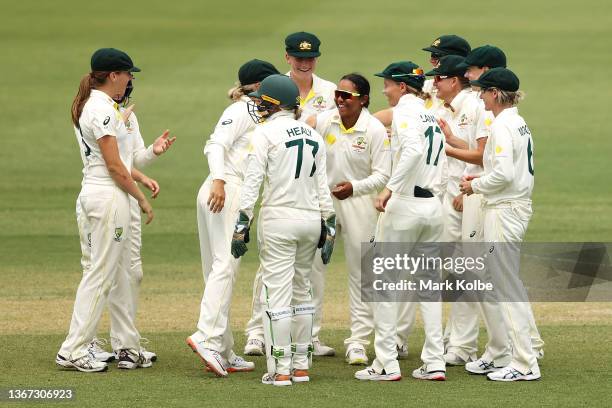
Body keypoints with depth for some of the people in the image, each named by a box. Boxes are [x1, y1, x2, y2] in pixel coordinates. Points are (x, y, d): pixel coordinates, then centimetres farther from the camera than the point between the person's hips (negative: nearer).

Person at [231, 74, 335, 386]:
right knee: (301, 291, 16)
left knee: (277, 293, -3)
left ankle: (280, 370, -5)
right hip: (312, 219, 6)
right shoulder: (313, 135, 11)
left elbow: (252, 182, -12)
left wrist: (241, 225, -12)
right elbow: (322, 185, 10)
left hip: (278, 219, -6)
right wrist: (329, 226, 12)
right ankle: (301, 366, 17)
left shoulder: (266, 133, -7)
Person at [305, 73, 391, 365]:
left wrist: (355, 187, -27)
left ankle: (358, 342, 10)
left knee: (360, 272, 3)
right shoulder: (324, 121, -2)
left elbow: (382, 175, -11)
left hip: (358, 202, -3)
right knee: (311, 267, 4)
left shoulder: (375, 130, -11)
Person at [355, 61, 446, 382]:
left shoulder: (405, 110, -8)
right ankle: (434, 363, 8)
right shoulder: (431, 117, 17)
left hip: (404, 203, -8)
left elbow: (413, 150, -27)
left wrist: (390, 188, -29)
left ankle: (386, 364, -1)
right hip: (434, 205, 8)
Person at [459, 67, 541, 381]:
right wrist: (481, 181, 14)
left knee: (508, 287, -7)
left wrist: (476, 185, -9)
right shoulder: (520, 125, 14)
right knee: (498, 284, 16)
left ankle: (525, 364, -8)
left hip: (504, 211, -10)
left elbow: (504, 174, -25)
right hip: (519, 206, 10)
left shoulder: (502, 126, -16)